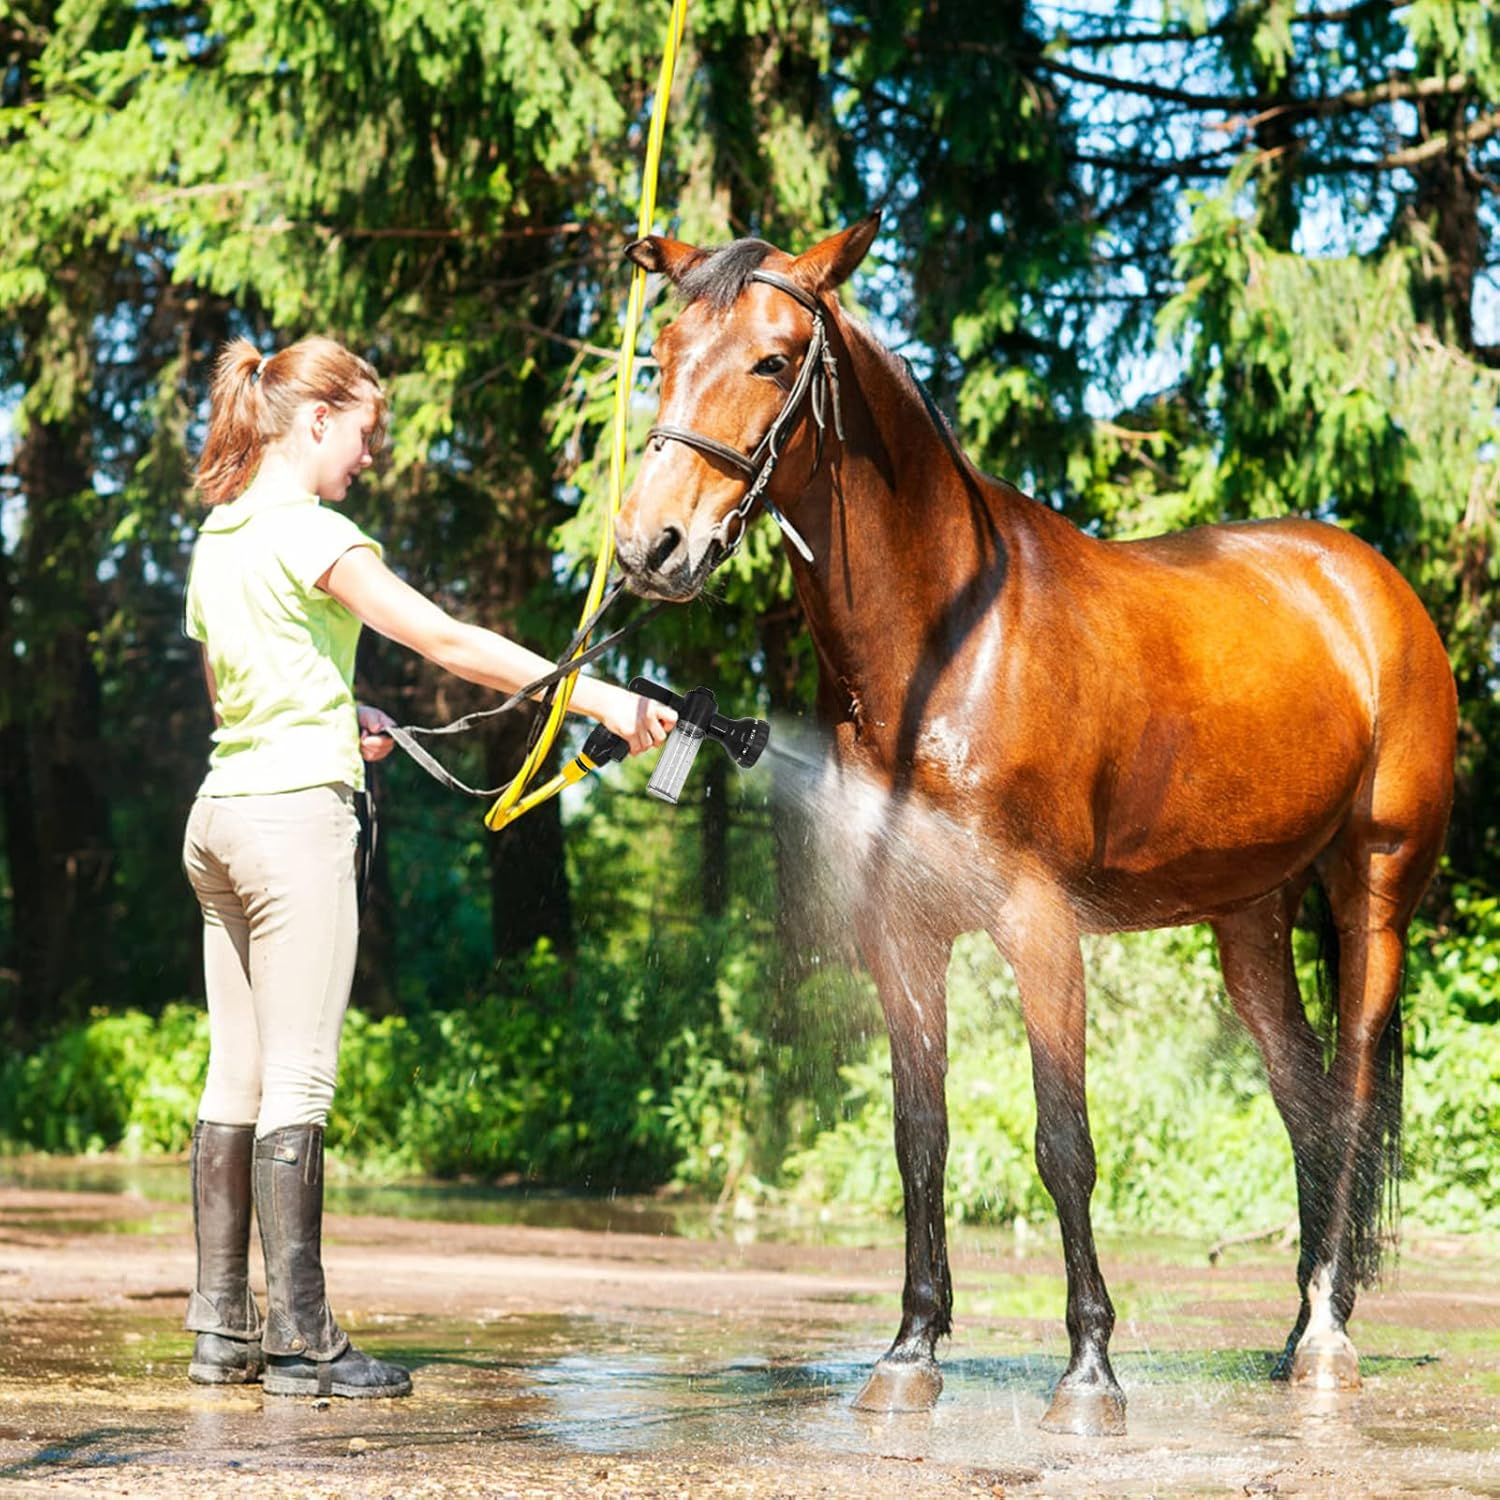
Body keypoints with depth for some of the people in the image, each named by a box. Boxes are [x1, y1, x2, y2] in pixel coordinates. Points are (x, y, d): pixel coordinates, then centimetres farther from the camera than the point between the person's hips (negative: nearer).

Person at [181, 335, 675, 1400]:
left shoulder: (219, 534, 15)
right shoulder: (308, 533, -11)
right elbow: (446, 641, -18)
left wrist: (336, 716, 23)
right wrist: (596, 695, -19)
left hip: (220, 816, 9)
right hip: (297, 809, -9)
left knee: (236, 1080, 9)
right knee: (298, 1082, -7)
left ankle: (223, 1327, 11)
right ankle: (300, 1338, -6)